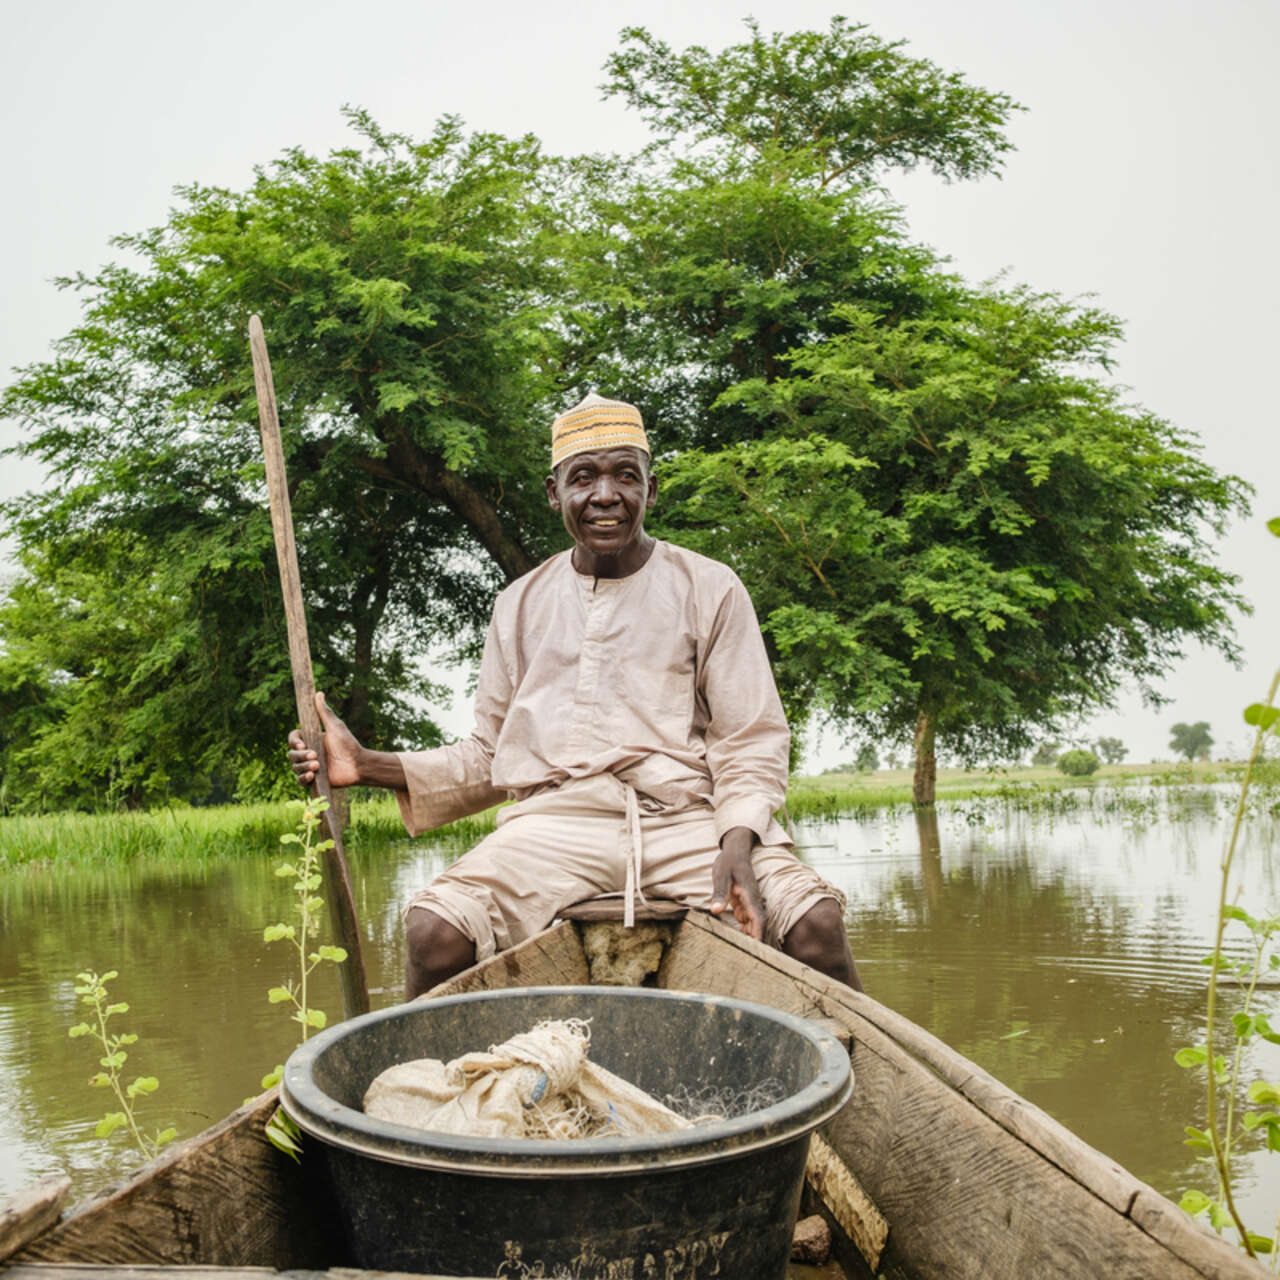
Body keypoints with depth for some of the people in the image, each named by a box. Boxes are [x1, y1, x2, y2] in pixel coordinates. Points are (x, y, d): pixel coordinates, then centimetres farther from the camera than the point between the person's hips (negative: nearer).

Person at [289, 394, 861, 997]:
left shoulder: (708, 588, 9)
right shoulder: (520, 605, 17)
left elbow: (751, 743, 5)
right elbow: (488, 756, 20)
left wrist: (737, 844, -15)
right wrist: (371, 766, 5)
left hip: (688, 818, -1)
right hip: (556, 819, 2)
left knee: (815, 922, -27)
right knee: (434, 931, -26)